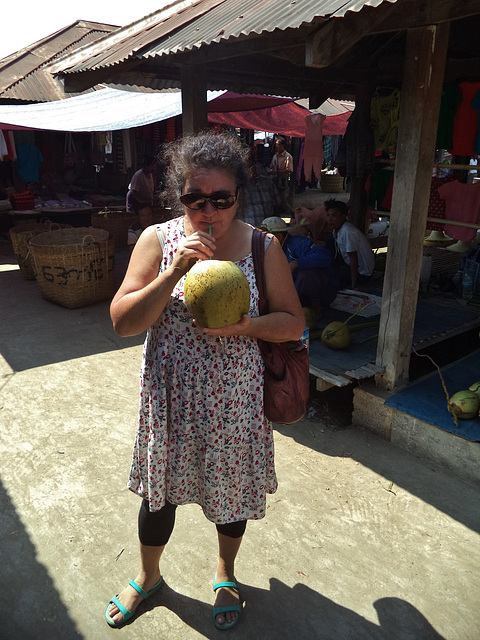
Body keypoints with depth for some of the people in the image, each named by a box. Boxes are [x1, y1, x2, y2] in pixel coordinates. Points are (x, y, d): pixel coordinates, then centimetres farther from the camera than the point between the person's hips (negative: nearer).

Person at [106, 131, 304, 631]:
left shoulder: (263, 246, -9)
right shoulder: (158, 240, -8)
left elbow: (293, 323, -4)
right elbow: (122, 322, -13)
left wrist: (245, 325, -24)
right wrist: (174, 272, -26)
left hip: (236, 398, 0)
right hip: (171, 395, 1)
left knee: (232, 487, 19)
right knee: (160, 488, 19)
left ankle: (225, 572, 52)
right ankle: (148, 576, 51)